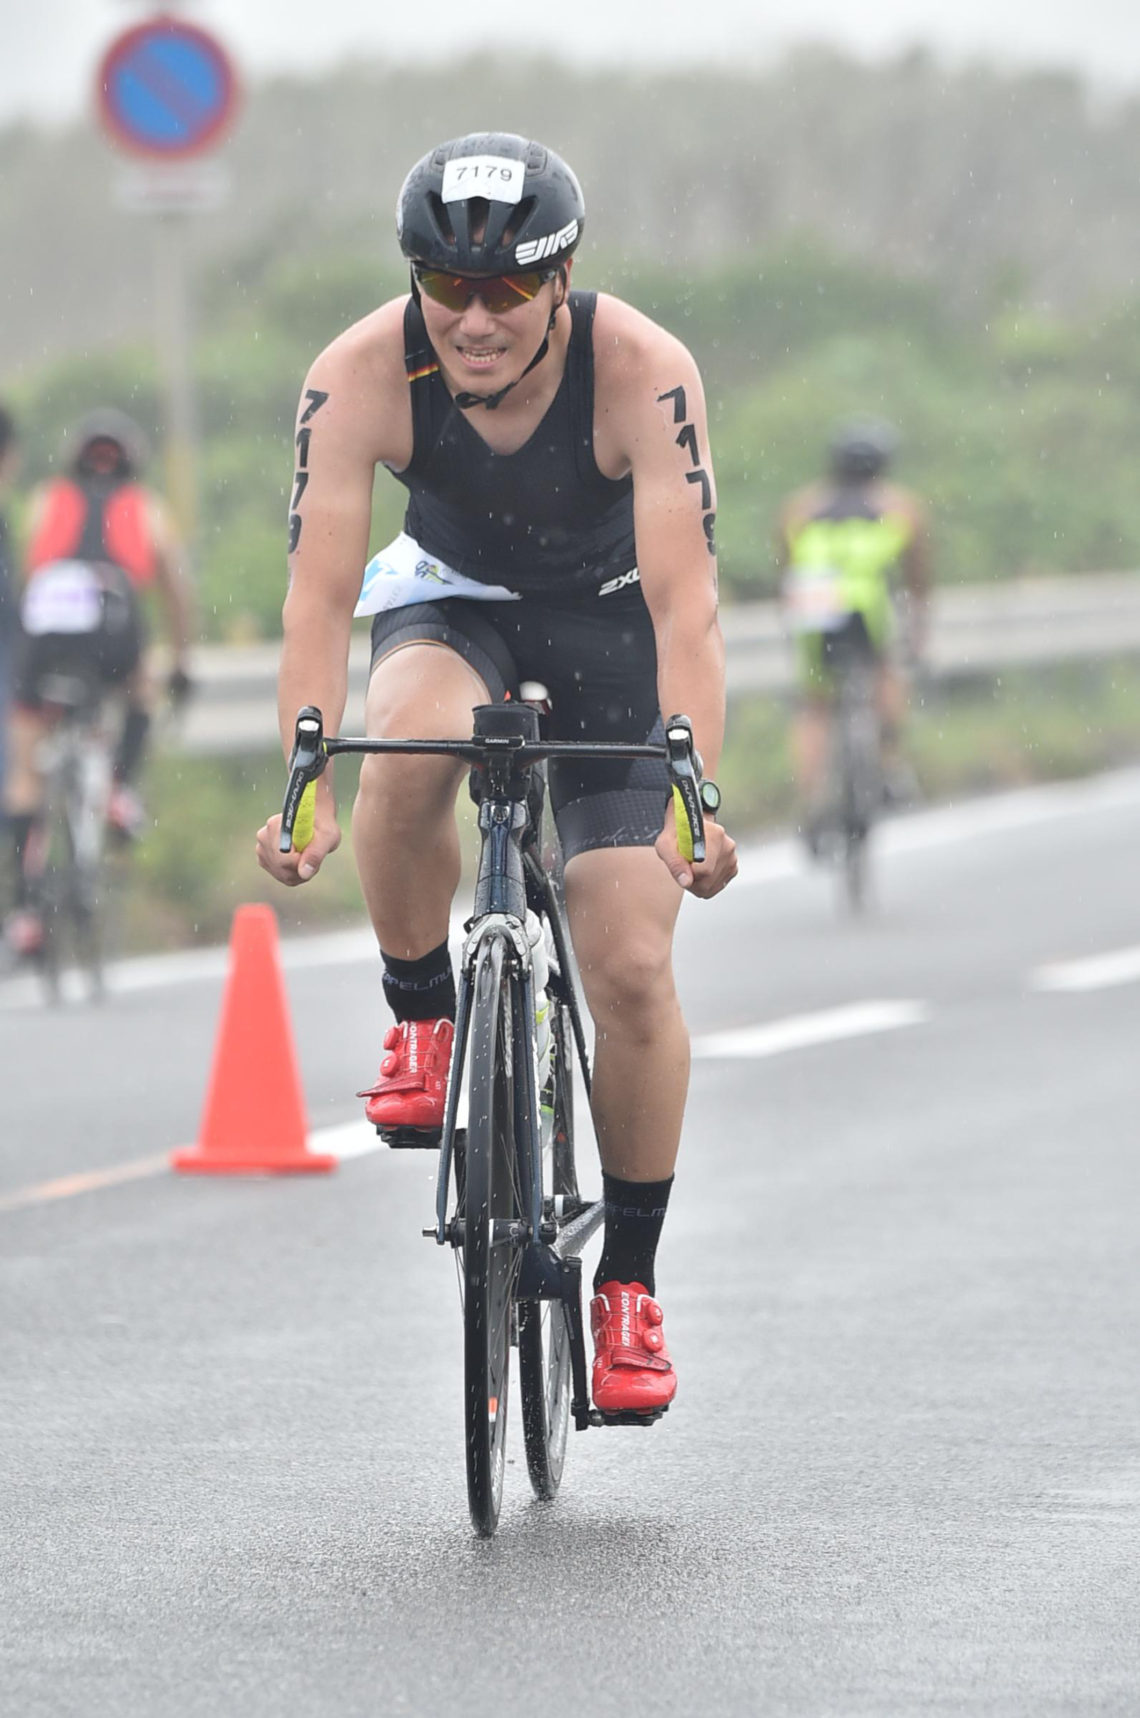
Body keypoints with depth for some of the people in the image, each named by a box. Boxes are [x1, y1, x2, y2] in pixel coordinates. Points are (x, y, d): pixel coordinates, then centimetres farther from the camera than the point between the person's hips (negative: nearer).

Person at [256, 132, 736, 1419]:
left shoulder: (643, 373, -32)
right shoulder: (360, 378, -27)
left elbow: (684, 601, -36)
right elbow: (318, 595, -30)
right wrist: (302, 784, -43)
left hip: (610, 616, -1)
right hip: (454, 598, 1)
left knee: (631, 967, -10)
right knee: (409, 749, -36)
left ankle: (628, 1283, 6)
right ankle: (420, 1022, -12)